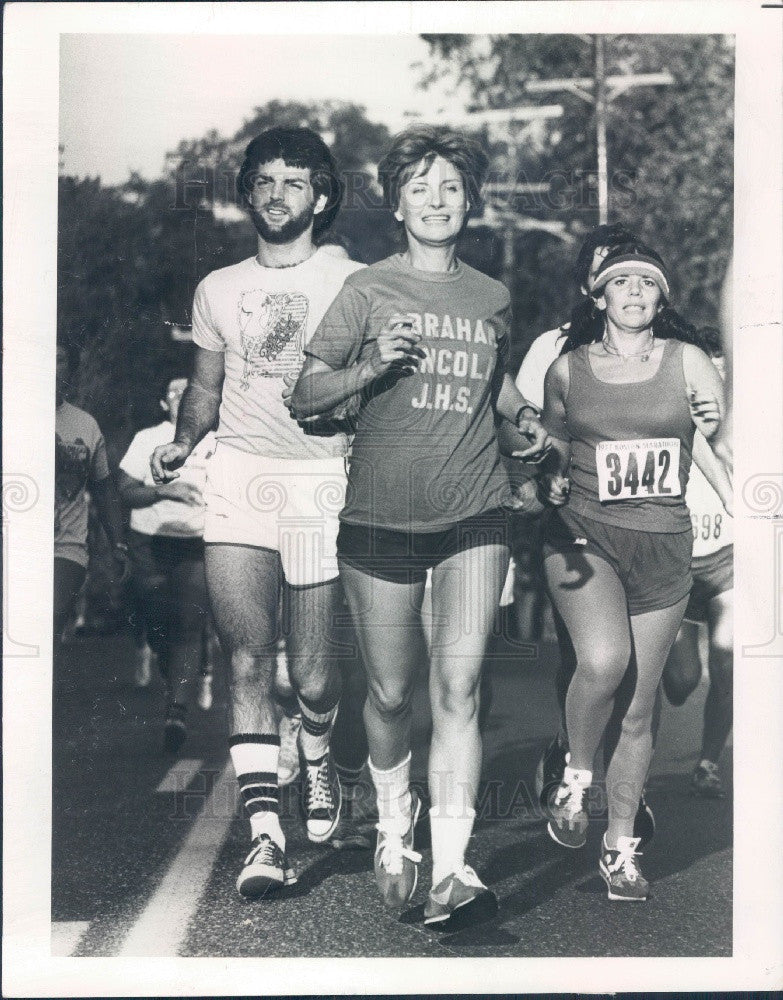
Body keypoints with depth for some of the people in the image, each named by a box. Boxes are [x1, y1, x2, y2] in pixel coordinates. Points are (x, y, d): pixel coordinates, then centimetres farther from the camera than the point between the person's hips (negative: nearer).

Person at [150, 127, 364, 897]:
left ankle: (318, 765, 34)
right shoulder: (219, 289, 17)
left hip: (319, 475, -2)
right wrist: (180, 444, 2)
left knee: (312, 668, 1)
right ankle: (265, 835, -13)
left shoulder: (348, 283, 7)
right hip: (238, 473, 2)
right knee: (247, 659, -10)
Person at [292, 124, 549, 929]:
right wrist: (374, 365, -17)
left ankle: (452, 869, -13)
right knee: (390, 692, 7)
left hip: (474, 514, 1)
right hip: (381, 516, -1)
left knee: (458, 682, -12)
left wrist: (525, 415, 9)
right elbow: (304, 396, -1)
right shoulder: (367, 289, 2)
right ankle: (393, 820, 35)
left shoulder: (491, 298, 11)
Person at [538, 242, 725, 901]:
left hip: (663, 546, 1)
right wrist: (552, 479, 3)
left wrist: (719, 427, -10)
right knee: (603, 661, -28)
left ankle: (620, 849, 19)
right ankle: (577, 777, 0)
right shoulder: (567, 369, 6)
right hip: (583, 533, -1)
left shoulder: (687, 362, 5)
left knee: (639, 711, 5)